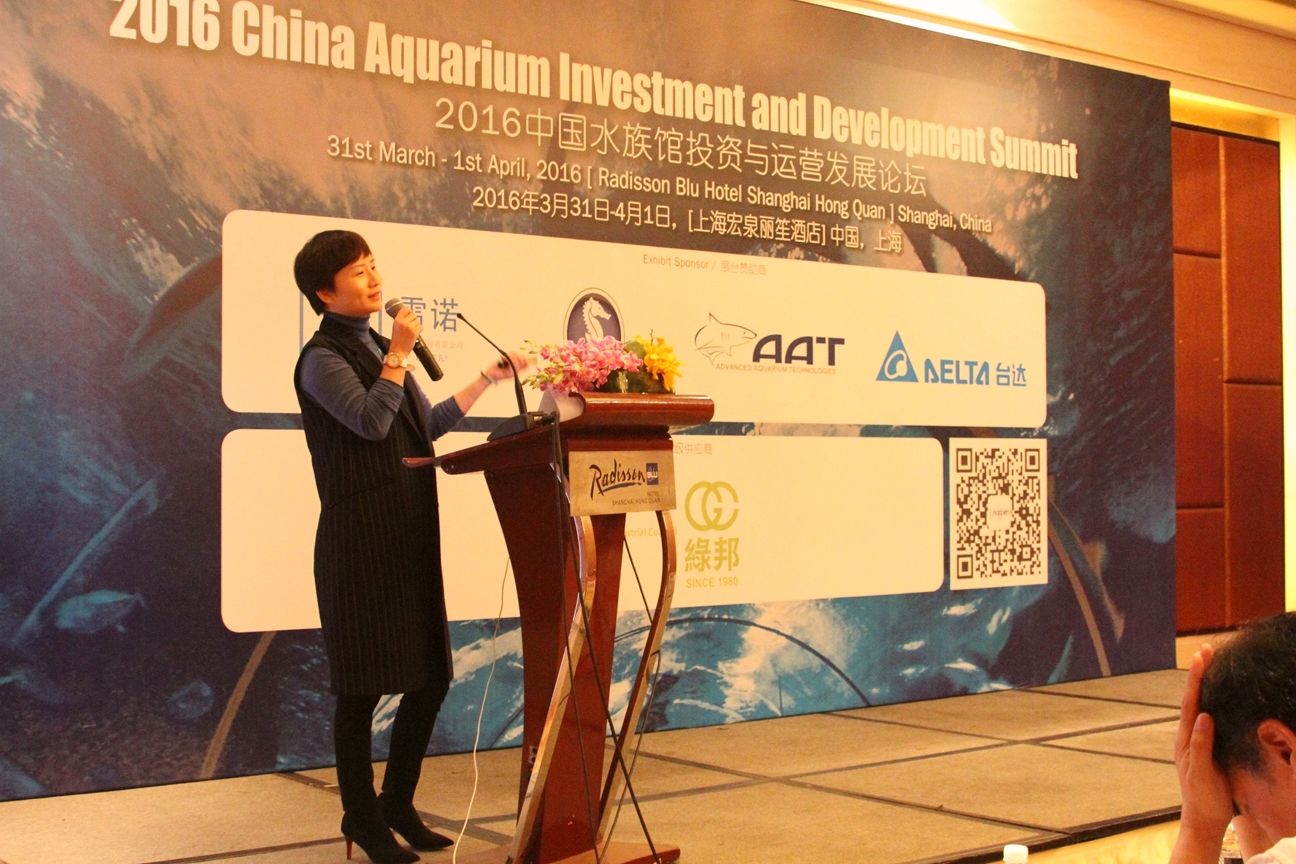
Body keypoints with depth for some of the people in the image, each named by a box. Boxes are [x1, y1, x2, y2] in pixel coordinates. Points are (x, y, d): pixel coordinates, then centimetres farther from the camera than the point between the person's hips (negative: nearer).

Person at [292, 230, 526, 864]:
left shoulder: (375, 347, 18)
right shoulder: (323, 358, -7)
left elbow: (428, 424, 23)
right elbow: (371, 420, -22)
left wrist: (489, 378, 24)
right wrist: (399, 354, -15)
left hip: (410, 538, 8)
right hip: (359, 543, -8)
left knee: (430, 678, 11)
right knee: (363, 687, 1)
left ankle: (398, 802, 28)